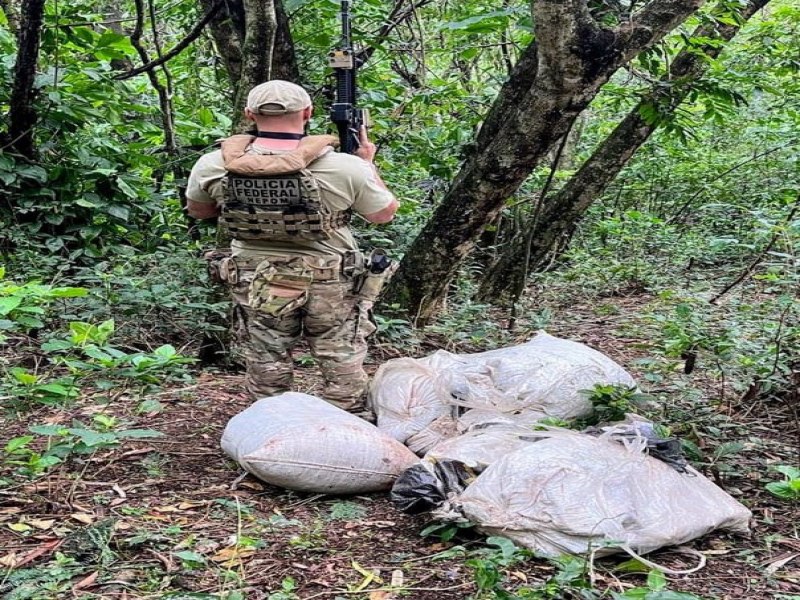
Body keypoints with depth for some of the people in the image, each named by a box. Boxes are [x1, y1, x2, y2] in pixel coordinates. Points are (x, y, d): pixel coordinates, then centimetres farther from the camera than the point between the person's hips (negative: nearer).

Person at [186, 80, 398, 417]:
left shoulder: (212, 167, -11)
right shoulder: (345, 168, -19)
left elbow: (198, 211, 10)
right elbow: (385, 213, -1)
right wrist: (368, 162, 12)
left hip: (256, 287, 2)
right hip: (331, 288, -2)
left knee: (267, 382, 18)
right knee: (344, 375, 16)